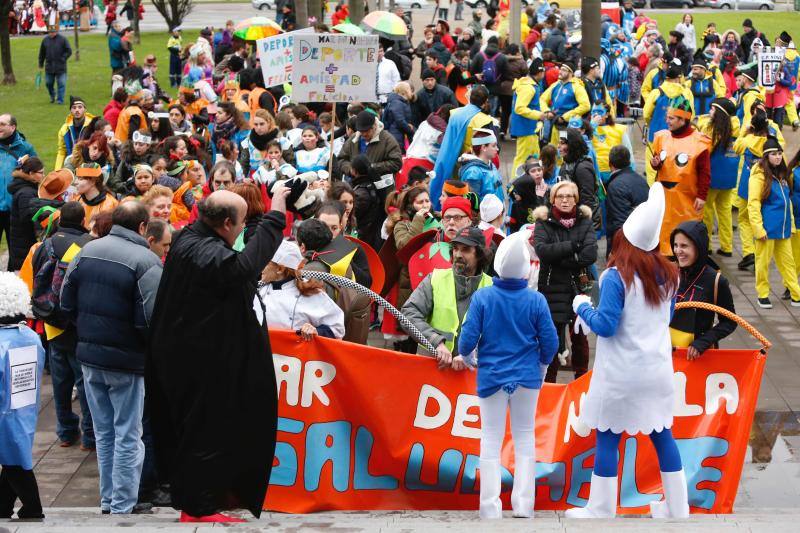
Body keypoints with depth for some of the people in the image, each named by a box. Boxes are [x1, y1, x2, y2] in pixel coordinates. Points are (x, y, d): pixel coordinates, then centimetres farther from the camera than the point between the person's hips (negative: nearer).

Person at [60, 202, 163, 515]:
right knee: (127, 436, 4)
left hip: (89, 356, 6)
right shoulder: (146, 261, -17)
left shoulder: (87, 251, 1)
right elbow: (150, 318, -20)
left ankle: (108, 499, 24)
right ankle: (122, 507, 7)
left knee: (103, 431, 17)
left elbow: (67, 303, 6)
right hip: (126, 360, -6)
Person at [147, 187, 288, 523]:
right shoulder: (209, 256, -26)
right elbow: (245, 265, -45)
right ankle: (199, 509, 8)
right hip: (205, 365, -10)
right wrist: (275, 216, -39)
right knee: (207, 432, 0)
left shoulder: (188, 239, 5)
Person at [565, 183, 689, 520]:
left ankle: (601, 511, 8)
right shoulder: (667, 274, 4)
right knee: (662, 436, 14)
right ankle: (677, 508, 19)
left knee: (607, 440, 3)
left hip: (621, 374, -6)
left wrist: (581, 306, 0)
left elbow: (605, 326, -15)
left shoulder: (616, 277, -16)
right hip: (657, 370, 6)